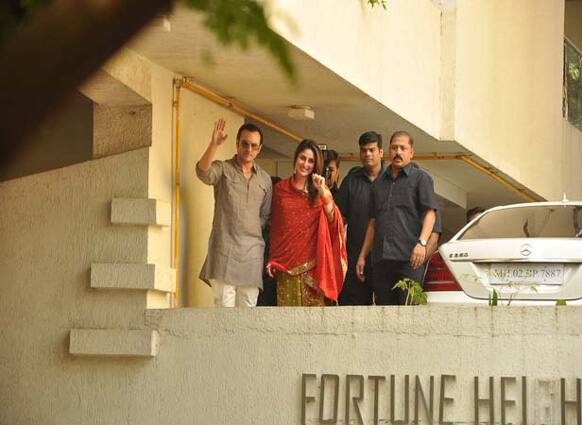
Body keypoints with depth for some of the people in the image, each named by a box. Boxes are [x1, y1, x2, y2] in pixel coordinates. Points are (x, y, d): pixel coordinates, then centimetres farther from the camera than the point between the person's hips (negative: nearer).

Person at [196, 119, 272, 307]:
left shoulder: (265, 179, 17)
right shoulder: (222, 169, 4)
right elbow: (203, 172, -19)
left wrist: (254, 231, 11)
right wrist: (214, 144, -32)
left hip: (252, 252, 4)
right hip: (224, 250, -4)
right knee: (225, 310, -12)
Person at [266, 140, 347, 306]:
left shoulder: (320, 190, 9)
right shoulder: (281, 189, 10)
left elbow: (334, 222, -4)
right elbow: (275, 227, 11)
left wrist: (323, 192, -13)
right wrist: (272, 259, 6)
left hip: (312, 261, 0)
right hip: (287, 260, 1)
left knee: (314, 305, -6)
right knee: (288, 307, -1)